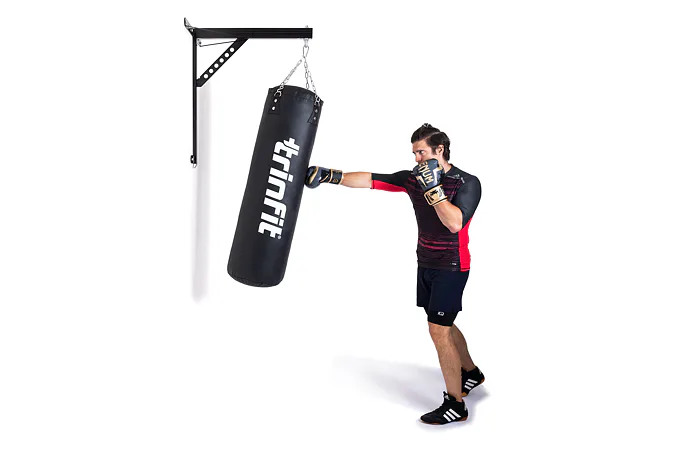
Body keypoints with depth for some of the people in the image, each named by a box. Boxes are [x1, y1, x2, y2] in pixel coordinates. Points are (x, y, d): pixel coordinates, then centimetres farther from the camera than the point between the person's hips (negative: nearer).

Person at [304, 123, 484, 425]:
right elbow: (371, 180, -3)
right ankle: (471, 372, 43)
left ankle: (455, 405, 7)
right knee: (442, 325, 18)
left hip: (450, 269, -7)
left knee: (438, 330, -7)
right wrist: (330, 176, -9)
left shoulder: (467, 183, -16)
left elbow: (454, 223, -30)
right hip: (426, 264, 7)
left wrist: (431, 187, -31)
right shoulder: (413, 178, -1)